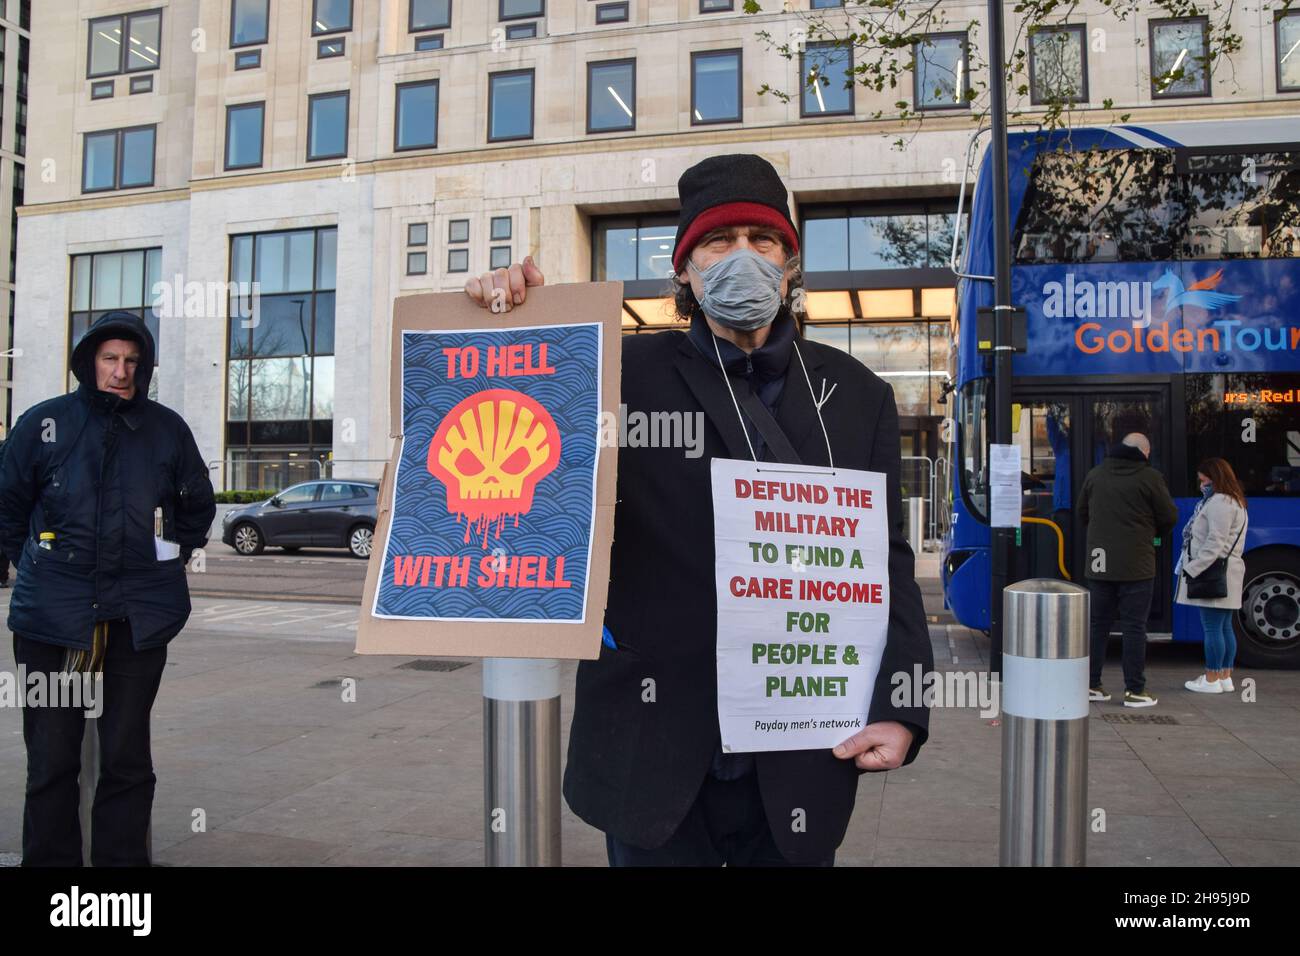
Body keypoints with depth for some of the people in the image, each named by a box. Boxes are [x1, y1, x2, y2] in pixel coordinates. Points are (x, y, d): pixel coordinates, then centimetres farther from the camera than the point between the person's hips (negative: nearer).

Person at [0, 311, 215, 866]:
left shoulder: (167, 429, 4)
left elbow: (198, 505, 17)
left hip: (139, 617, 1)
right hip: (52, 615, 0)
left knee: (127, 757, 7)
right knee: (50, 757, 5)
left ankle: (122, 857, 18)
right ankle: (48, 858, 19)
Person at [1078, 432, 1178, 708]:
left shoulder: (1095, 475, 6)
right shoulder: (1150, 477, -8)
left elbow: (1083, 514, 15)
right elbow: (1169, 518, -1)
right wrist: (1154, 531, 19)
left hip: (1100, 563, 4)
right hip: (1135, 565, -4)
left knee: (1098, 623, 11)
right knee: (1134, 627, 1)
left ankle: (1091, 685, 14)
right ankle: (1134, 691, 4)